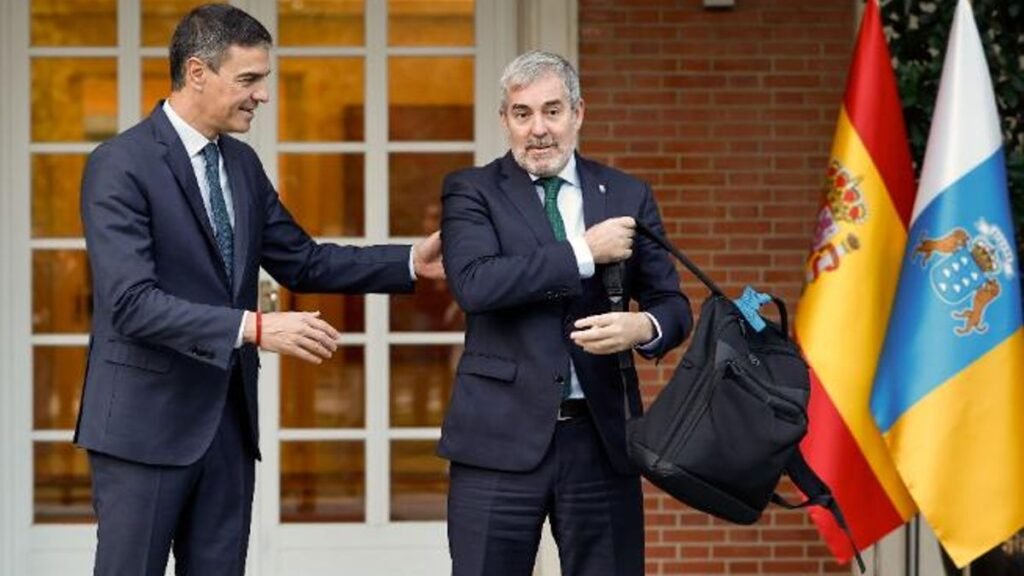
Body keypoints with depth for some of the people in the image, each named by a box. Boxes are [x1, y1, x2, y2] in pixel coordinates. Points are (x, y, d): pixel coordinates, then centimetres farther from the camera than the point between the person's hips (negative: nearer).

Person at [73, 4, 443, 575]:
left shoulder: (242, 163, 10)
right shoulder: (121, 165, -14)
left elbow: (301, 261, 15)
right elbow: (132, 303, -23)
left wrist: (410, 262, 4)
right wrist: (254, 328, -30)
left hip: (229, 418, 7)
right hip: (148, 421, -7)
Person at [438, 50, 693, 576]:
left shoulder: (628, 196, 11)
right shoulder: (471, 192, 3)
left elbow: (672, 304, 11)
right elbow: (474, 283, -15)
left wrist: (644, 327, -13)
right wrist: (583, 253, -15)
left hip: (602, 436, 2)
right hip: (501, 438, -2)